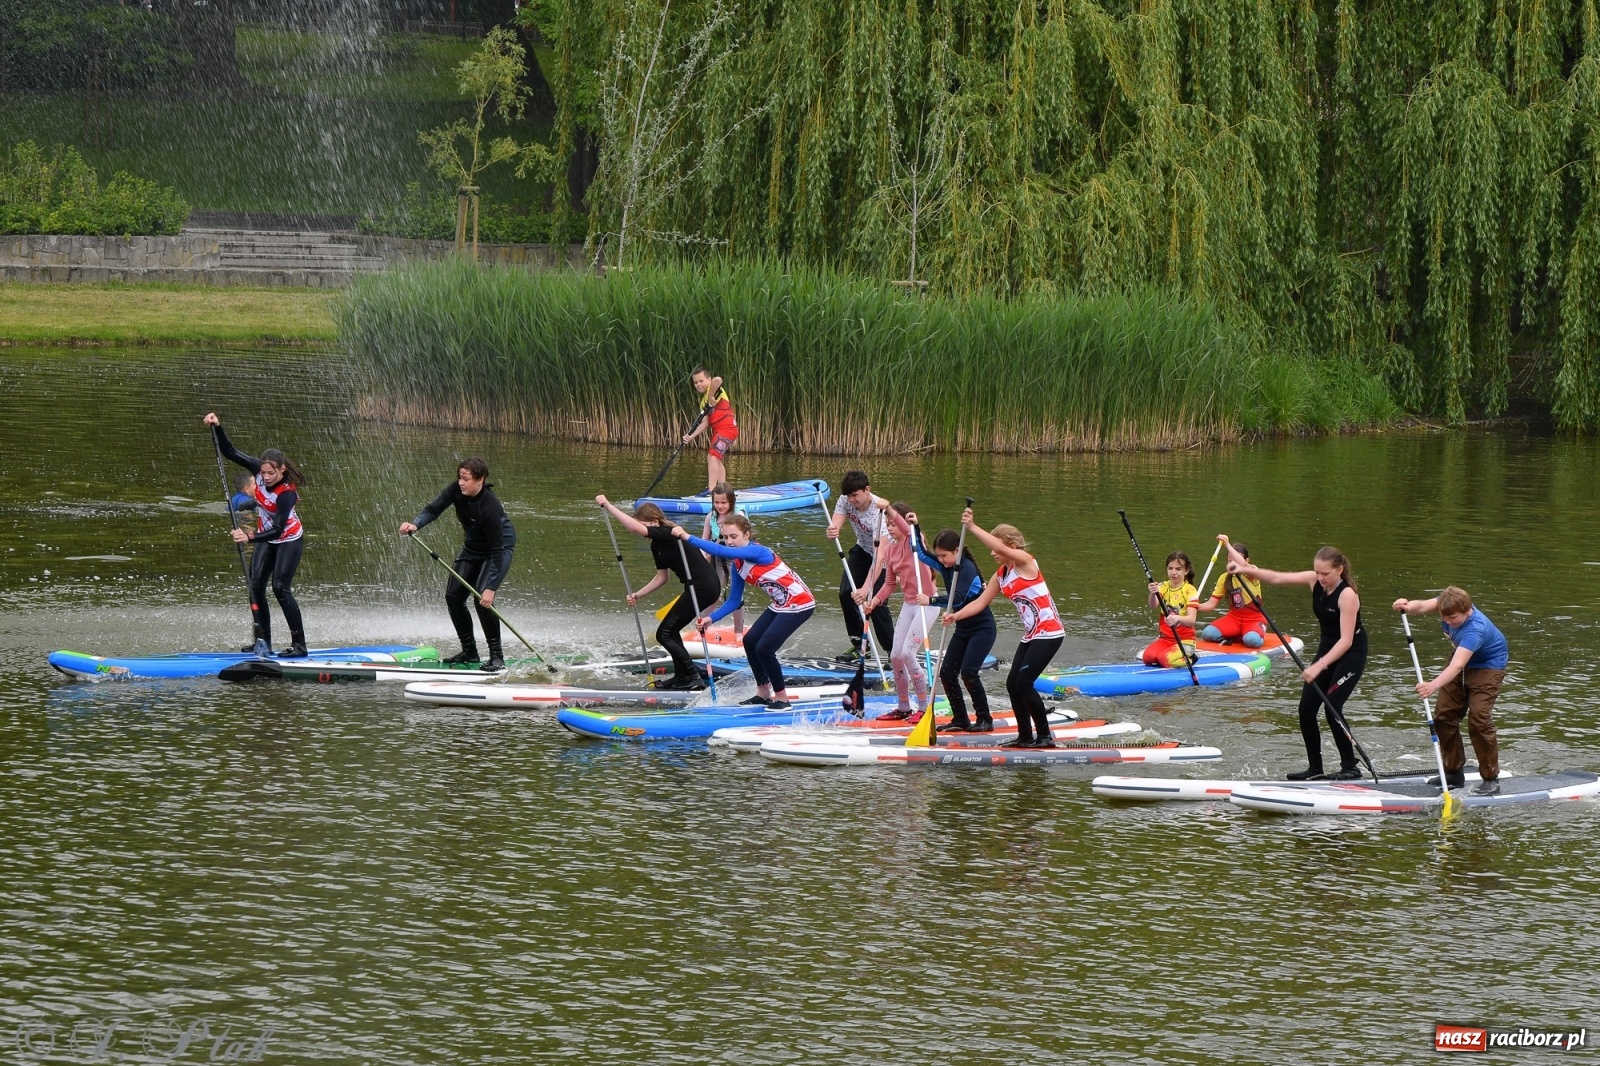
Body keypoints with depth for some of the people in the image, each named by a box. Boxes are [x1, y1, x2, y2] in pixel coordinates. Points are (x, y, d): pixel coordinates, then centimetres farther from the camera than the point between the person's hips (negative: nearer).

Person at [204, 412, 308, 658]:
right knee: (255, 585, -2)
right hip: (266, 538, 7)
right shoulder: (259, 470, -16)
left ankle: (299, 644, -9)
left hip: (289, 540, -7)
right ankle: (263, 642, 3)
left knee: (280, 587, -15)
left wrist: (250, 538, -51)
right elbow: (230, 452, -9)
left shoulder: (287, 494, -33)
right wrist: (216, 427, -21)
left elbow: (278, 530, -39)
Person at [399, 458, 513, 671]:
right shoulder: (457, 490, -17)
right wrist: (415, 524, -41)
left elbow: (497, 550, -33)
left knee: (483, 599, -23)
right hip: (473, 548, 8)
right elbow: (434, 509, -17)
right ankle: (469, 652, 16)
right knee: (453, 596, 1)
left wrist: (490, 587, -36)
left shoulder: (490, 506, -34)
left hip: (501, 548, -8)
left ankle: (497, 656, -13)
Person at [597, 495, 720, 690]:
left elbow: (635, 528, -29)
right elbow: (662, 577, 21)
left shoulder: (667, 534, -15)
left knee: (665, 634, -6)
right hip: (702, 587, 10)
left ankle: (693, 678, -6)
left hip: (703, 586, -10)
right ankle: (681, 676, 27)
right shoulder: (657, 544, 14)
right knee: (670, 631, 20)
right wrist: (638, 595, 12)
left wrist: (608, 505, -25)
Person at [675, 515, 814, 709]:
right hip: (780, 605, 9)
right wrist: (711, 618, -5)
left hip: (800, 604, -9)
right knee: (750, 641, 8)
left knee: (764, 649, -13)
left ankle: (782, 698, 2)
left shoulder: (757, 552, -23)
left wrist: (688, 538, -40)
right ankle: (764, 694, 22)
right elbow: (734, 601, 9)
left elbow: (722, 552, -37)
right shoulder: (738, 563, 4)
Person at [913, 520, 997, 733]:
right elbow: (922, 554, 12)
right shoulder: (946, 565, 1)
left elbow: (957, 599, -34)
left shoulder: (967, 568, -22)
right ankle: (960, 719, 10)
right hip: (963, 629, 9)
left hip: (982, 628, -9)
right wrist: (915, 529, 1)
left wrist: (932, 600, -45)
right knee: (946, 672, 2)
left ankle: (985, 720, -7)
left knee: (968, 672, -18)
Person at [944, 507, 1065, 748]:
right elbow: (979, 603, 9)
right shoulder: (1000, 575, 10)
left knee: (1023, 683, -12)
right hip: (1031, 635, 9)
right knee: (1013, 684, 7)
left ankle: (1045, 736, -3)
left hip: (1049, 633, -9)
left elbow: (1000, 547, -31)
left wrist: (972, 527, -35)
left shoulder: (1025, 561, -12)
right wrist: (955, 616, -6)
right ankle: (1025, 736, 18)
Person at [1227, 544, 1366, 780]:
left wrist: (1319, 666, -37)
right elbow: (1277, 578, -6)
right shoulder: (1314, 581, -7)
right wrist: (1246, 570, -21)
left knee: (1332, 708, -14)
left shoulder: (1347, 595, -27)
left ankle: (1350, 767, 0)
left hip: (1351, 654, -8)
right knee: (1306, 709, 1)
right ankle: (1315, 769, 10)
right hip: (1327, 648, 8)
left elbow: (1346, 640, -31)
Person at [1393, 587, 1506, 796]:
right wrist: (1408, 607, -43)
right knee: (1443, 716, 5)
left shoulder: (1475, 629, -41)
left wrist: (1434, 685, -66)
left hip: (1488, 666, -8)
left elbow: (1457, 665, -52)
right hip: (1463, 661, 8)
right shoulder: (1451, 605, -21)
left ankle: (1491, 779, -9)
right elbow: (1423, 606, -18)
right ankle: (1454, 773, 17)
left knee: (1478, 719, -20)